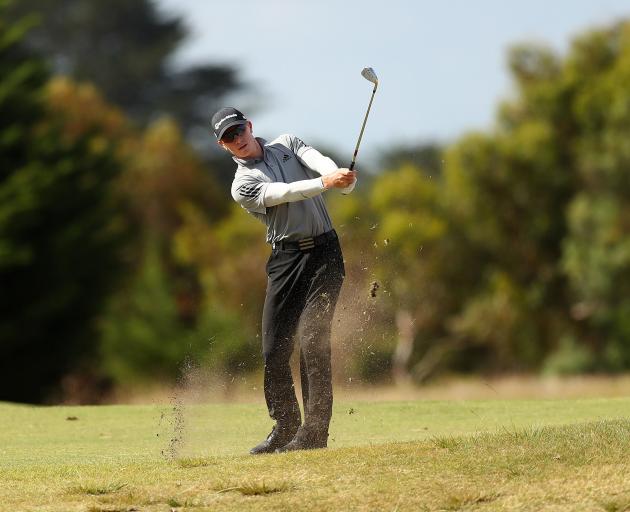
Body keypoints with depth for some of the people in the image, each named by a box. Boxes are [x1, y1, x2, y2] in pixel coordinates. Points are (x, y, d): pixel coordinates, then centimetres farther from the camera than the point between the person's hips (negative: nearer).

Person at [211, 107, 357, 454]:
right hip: (286, 259, 1)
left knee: (312, 338, -13)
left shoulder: (287, 145, 12)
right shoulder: (243, 185, 1)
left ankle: (314, 432, -14)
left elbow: (319, 162, -8)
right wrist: (325, 183, -33)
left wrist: (342, 177, -30)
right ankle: (284, 428, 14)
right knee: (274, 349, -2)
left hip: (324, 252, -1)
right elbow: (284, 193, -17)